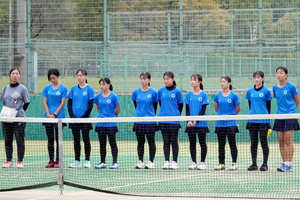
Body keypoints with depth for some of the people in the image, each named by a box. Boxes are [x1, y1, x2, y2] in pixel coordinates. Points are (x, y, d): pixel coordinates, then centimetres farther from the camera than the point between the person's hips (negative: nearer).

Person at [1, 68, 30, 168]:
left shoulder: (22, 88, -1)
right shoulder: (6, 88, 11)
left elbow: (26, 103, 3)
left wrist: (19, 112, -1)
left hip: (19, 118, -4)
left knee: (20, 140, -1)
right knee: (7, 140, 6)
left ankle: (20, 161, 3)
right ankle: (9, 161, 11)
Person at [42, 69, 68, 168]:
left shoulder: (63, 88, -1)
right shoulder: (47, 88, 9)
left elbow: (62, 103, -4)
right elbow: (45, 102, 7)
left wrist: (54, 114, -11)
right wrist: (48, 114, -6)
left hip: (59, 117, -4)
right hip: (48, 118, 4)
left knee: (58, 139, -2)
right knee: (50, 139, 5)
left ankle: (58, 161, 0)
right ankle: (51, 161, 8)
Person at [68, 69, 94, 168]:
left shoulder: (89, 89, -3)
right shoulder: (73, 88, 9)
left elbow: (90, 105, -6)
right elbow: (69, 103, 9)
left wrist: (83, 117, -12)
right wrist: (72, 116, -4)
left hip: (85, 119, -4)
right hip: (74, 118, 4)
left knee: (86, 139, 0)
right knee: (76, 140, 7)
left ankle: (87, 161, 4)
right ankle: (77, 161, 11)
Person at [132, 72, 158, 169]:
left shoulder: (153, 92, -3)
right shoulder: (136, 92, 5)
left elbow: (155, 107, 5)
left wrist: (151, 116, 7)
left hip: (150, 121, -3)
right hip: (138, 121, 3)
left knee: (151, 142, 2)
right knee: (140, 142, 6)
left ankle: (151, 162, 7)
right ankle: (140, 162, 11)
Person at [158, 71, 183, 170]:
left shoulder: (177, 91, -2)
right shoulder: (161, 91, 7)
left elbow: (180, 105, 4)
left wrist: (176, 116, 7)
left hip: (174, 120, -3)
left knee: (174, 141, 0)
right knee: (166, 142, 5)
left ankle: (174, 162, 3)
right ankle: (166, 162, 8)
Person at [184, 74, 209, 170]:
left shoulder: (203, 94, -2)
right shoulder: (189, 95, 8)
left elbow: (203, 109, -6)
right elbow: (187, 109, 6)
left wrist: (196, 121, -14)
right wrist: (189, 121, -8)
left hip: (201, 123, -3)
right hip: (190, 124, 3)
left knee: (202, 143, 0)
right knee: (192, 143, 6)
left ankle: (202, 162, 6)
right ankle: (193, 162, 11)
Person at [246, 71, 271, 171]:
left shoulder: (266, 91, 0)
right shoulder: (250, 91, 9)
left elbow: (268, 107, 2)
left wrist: (268, 119, 0)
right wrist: (252, 113, 12)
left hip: (263, 120, -3)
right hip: (252, 120, 3)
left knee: (264, 142, 0)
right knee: (253, 142, 5)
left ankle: (265, 164, 5)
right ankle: (254, 164, 9)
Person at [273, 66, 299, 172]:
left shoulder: (291, 87, -6)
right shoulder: (275, 88, 9)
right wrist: (281, 110, 14)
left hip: (289, 117, -5)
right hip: (279, 117, 5)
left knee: (288, 141, -6)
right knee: (281, 142, 5)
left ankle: (288, 164, -4)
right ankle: (284, 163, 11)